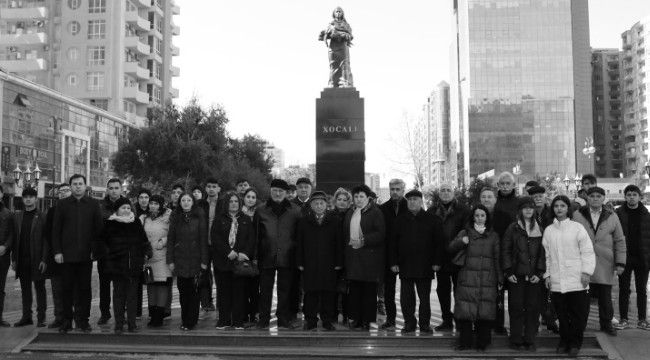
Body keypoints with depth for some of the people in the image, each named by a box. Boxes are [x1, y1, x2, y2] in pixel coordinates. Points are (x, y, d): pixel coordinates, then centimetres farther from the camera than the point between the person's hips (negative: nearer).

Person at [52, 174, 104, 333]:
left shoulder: (93, 204, 5)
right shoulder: (62, 204, 5)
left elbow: (99, 228, 3)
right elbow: (56, 229, 4)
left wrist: (96, 250, -4)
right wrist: (57, 251, -4)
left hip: (86, 254, 0)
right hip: (67, 253, 0)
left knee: (85, 288, 5)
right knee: (67, 288, 5)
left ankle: (83, 320, 14)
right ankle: (67, 321, 14)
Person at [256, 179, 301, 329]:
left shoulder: (295, 211, 5)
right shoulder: (261, 210, 8)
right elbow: (257, 235, 8)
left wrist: (298, 256, -1)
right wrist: (255, 256, 2)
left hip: (287, 257, -1)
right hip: (266, 256, 1)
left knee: (285, 289, 5)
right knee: (265, 289, 5)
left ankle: (284, 319, 14)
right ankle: (263, 319, 14)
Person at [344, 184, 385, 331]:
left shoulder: (376, 212, -2)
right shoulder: (350, 214, 18)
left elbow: (381, 234, -11)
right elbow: (345, 234, 22)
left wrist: (364, 241, -17)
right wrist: (349, 243, 6)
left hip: (369, 257, -5)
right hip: (352, 256, 5)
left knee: (369, 290, -2)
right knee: (354, 289, 6)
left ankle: (367, 320, 5)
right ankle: (356, 318, 14)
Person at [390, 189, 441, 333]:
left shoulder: (432, 219, 3)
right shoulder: (400, 220, 8)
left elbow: (438, 242, 3)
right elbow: (392, 242, 7)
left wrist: (436, 262, -4)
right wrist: (393, 262, 0)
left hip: (425, 266, -1)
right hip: (405, 266, 1)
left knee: (424, 297, 6)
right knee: (406, 298, 3)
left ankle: (425, 324, 17)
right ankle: (409, 323, 15)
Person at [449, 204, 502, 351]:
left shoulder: (493, 236, 15)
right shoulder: (465, 233, 12)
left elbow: (497, 259, 13)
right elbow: (451, 248, 3)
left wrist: (499, 278, 8)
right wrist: (461, 241, -16)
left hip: (487, 279, 0)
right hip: (467, 277, 0)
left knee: (484, 311, -4)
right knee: (465, 311, -5)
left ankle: (482, 343, 8)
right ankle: (465, 342, 5)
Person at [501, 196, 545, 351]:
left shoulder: (539, 229, 9)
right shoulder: (513, 228, 3)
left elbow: (543, 253, 6)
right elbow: (505, 250, 1)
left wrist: (540, 273, -4)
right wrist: (508, 272, -6)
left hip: (534, 276, 2)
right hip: (516, 275, -2)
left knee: (533, 308, 3)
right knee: (516, 308, 1)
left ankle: (530, 340, 14)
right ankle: (516, 340, 10)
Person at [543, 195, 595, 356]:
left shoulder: (577, 228, 1)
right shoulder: (548, 230, 10)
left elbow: (587, 251, 0)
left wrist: (586, 272, -6)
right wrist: (547, 274, 8)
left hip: (576, 280, -2)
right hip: (556, 281, 2)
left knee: (578, 314, 1)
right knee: (562, 315, 5)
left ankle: (575, 343, 17)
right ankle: (564, 342, 19)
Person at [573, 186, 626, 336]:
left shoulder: (612, 217, 9)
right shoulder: (577, 215, 4)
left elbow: (619, 241, 9)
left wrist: (620, 262, 3)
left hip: (605, 266, 1)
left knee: (605, 298, 7)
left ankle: (606, 324, 25)